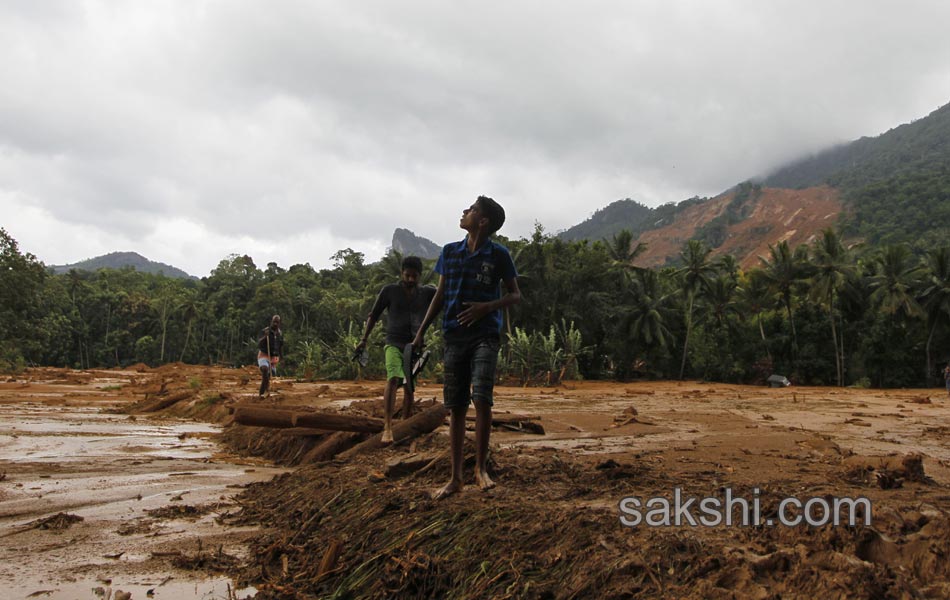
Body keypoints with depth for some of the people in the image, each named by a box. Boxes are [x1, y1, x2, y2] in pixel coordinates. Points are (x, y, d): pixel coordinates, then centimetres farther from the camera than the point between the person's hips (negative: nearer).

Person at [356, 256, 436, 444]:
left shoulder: (426, 293, 6)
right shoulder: (389, 291, 1)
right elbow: (373, 315, 7)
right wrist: (364, 339, 2)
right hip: (394, 344, -3)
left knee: (409, 388, 6)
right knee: (393, 379, -25)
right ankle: (388, 427, -30)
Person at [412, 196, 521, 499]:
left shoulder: (498, 255, -2)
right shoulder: (450, 252, 9)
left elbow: (515, 295, 4)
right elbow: (440, 295, 14)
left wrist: (487, 307, -14)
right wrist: (421, 332, 10)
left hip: (485, 335, -3)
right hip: (454, 336, 3)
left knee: (482, 399, -18)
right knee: (456, 407, 5)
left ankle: (481, 468, 0)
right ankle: (455, 477, 13)